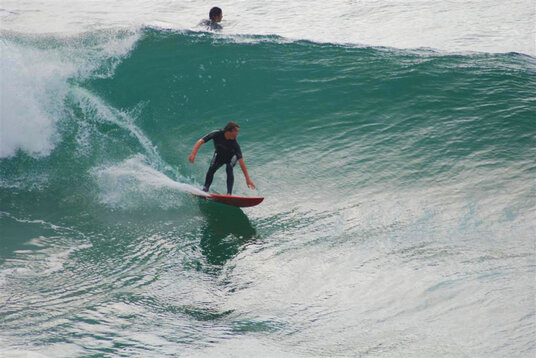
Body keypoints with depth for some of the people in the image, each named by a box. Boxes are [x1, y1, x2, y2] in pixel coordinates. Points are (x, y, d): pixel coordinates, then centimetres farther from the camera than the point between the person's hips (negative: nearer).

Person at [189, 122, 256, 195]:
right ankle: (205, 190, -3)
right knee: (211, 169, -19)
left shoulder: (235, 144, -34)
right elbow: (201, 141, -31)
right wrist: (193, 154, -45)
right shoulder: (217, 134, -32)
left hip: (230, 158, -2)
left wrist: (247, 178, -38)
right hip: (218, 156, 2)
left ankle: (229, 193, -32)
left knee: (229, 168, -29)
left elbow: (241, 161, -35)